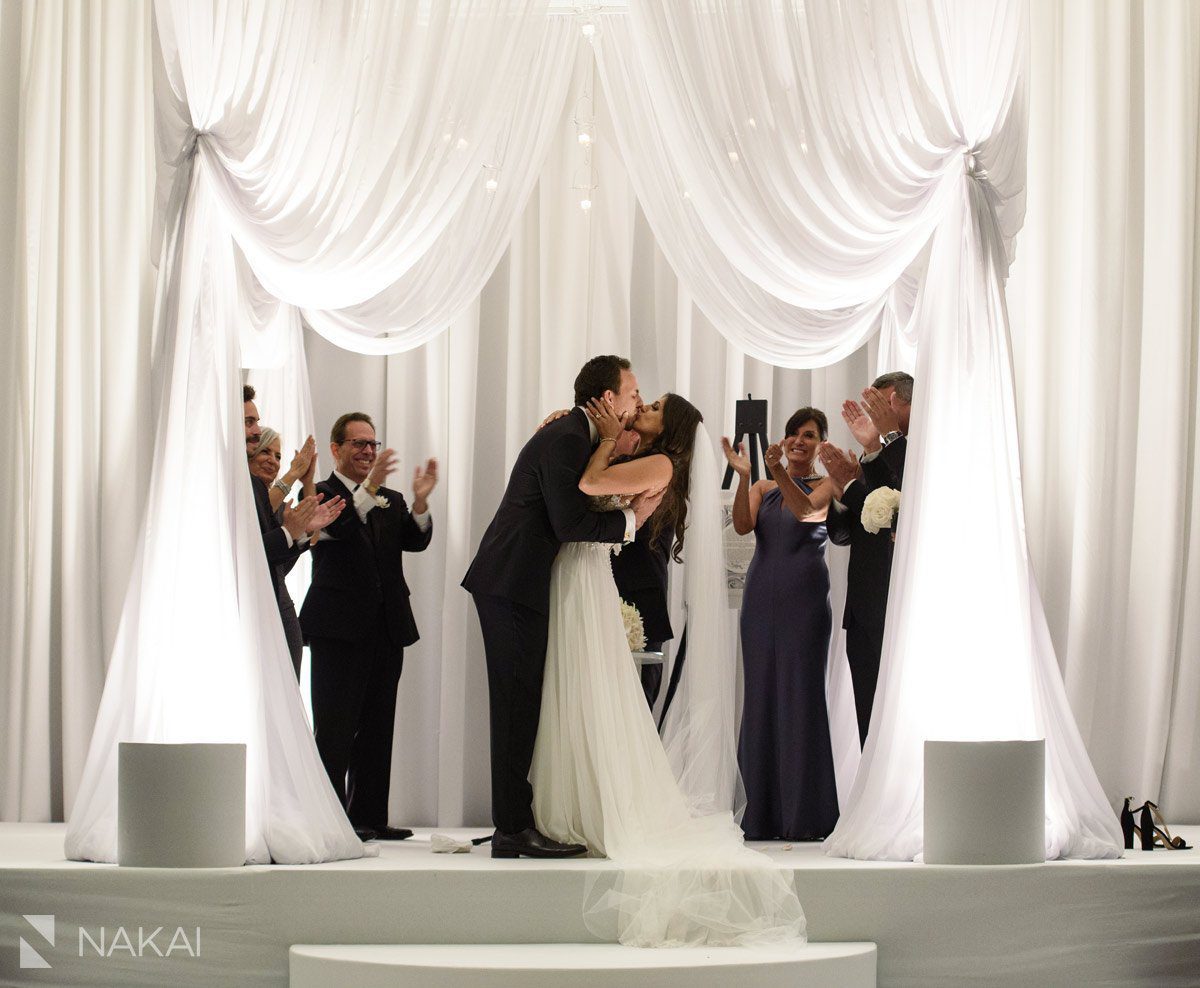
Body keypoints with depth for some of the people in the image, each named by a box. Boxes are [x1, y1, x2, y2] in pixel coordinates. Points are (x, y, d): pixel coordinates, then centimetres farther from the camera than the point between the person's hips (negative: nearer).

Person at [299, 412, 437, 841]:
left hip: (387, 627, 6)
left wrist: (421, 502, -18)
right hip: (340, 628, -6)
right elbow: (337, 527, -20)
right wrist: (369, 487, -34)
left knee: (377, 728, 8)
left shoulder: (391, 501, 17)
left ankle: (369, 815, 13)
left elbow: (416, 540, 0)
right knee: (336, 727, -4)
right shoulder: (320, 494, 0)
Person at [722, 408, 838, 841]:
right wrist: (742, 476, -18)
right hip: (761, 598, 4)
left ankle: (803, 814, -4)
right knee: (761, 696, 3)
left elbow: (805, 508, -18)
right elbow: (742, 525, -3)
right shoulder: (763, 489, 15)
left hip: (804, 599, -4)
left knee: (801, 696, -7)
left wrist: (780, 472, -36)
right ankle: (763, 815, 8)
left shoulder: (825, 485, 4)